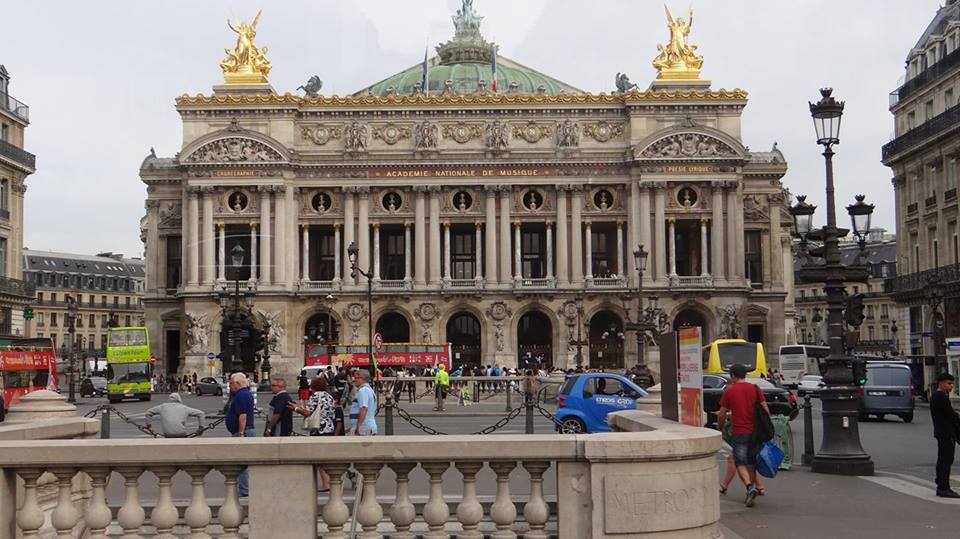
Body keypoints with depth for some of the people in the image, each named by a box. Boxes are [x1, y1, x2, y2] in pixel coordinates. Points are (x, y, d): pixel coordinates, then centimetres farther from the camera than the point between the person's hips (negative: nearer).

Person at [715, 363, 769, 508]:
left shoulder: (729, 391, -4)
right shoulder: (755, 389, 5)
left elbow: (722, 414, 1)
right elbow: (766, 410, 2)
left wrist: (720, 427, 18)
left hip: (739, 432, -4)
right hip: (755, 431, 4)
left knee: (740, 463, 0)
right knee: (751, 463, 15)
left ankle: (750, 487, -22)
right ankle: (752, 491, 16)